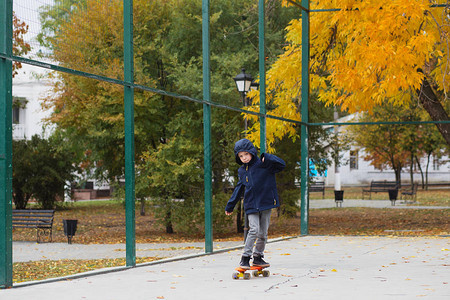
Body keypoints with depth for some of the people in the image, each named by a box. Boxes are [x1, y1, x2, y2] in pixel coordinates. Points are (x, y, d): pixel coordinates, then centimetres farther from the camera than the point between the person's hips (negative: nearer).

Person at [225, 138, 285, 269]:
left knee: (263, 233, 5)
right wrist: (230, 206, 24)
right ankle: (245, 258, -10)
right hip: (251, 206, 1)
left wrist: (266, 158, -24)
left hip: (266, 204, -1)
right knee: (254, 230, -14)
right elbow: (239, 189, 20)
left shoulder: (263, 165, -4)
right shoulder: (242, 171, 10)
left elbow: (282, 165, -11)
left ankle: (258, 257, 19)